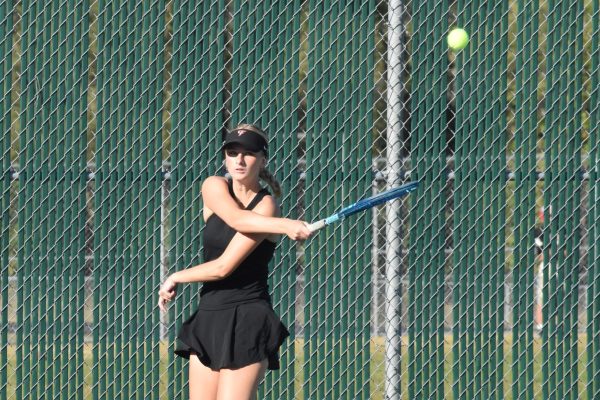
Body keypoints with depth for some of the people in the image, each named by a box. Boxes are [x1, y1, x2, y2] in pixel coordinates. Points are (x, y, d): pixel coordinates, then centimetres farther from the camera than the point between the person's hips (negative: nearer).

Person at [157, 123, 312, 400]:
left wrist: (175, 278, -4)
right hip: (208, 317, 6)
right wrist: (283, 226, -33)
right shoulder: (214, 187, 4)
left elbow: (223, 266, -15)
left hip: (247, 323, -6)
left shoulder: (265, 207, -10)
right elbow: (236, 218, -19)